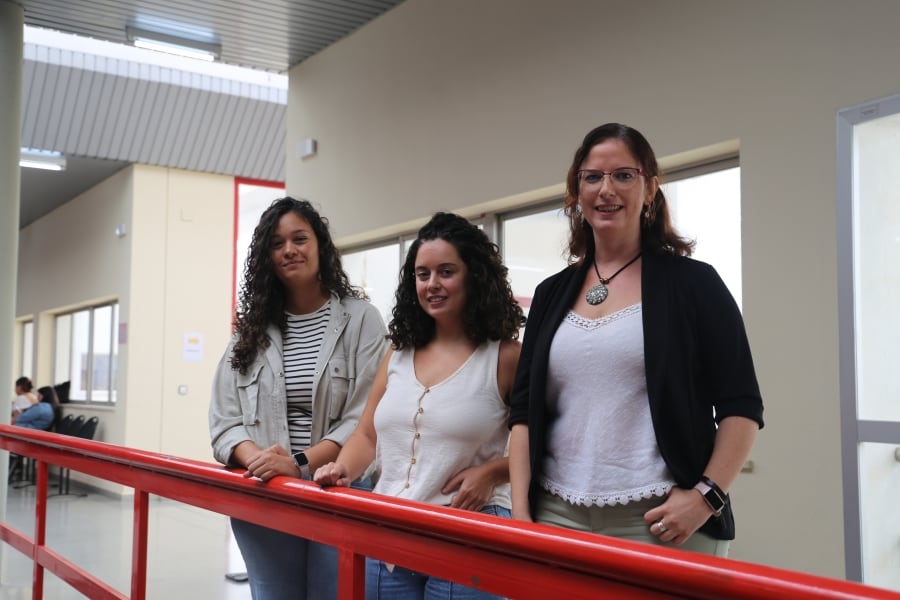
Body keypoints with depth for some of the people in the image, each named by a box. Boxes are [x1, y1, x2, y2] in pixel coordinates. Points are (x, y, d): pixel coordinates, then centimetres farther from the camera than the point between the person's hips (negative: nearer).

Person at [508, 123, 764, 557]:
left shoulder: (693, 283, 0)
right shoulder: (552, 294, 11)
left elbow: (741, 407, -1)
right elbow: (524, 411, 10)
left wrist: (707, 495, -13)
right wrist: (519, 512, 1)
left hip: (661, 522, -3)